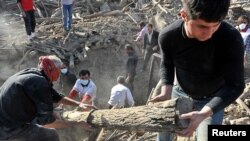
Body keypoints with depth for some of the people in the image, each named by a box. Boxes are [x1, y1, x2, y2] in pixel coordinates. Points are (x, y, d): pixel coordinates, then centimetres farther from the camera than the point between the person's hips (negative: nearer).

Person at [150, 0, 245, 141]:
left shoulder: (231, 38, -34)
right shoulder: (168, 36, -24)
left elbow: (235, 85, -30)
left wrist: (203, 114, -42)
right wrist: (166, 91, -21)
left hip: (211, 99, -2)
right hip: (180, 92, 3)